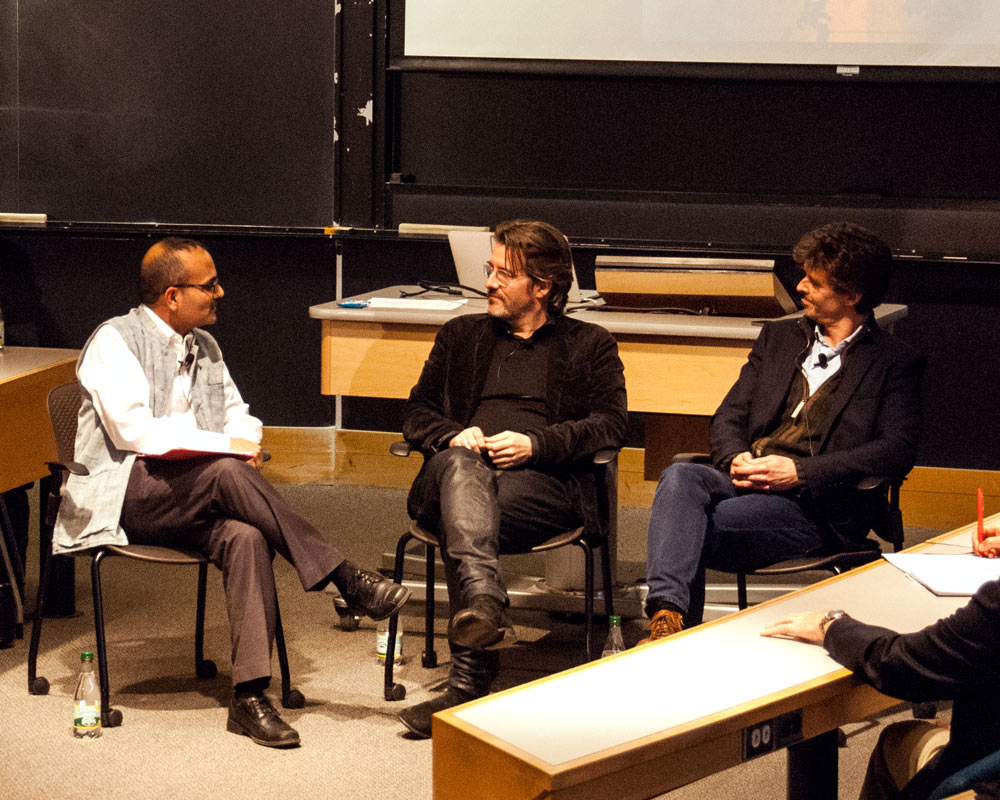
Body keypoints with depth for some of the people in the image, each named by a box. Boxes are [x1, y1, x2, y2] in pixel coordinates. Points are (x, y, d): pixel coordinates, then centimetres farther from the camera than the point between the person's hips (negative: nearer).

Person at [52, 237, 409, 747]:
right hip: (123, 496, -6)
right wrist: (225, 446, -19)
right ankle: (345, 580, -27)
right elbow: (133, 430, -17)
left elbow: (237, 414, 23)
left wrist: (245, 439, -3)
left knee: (246, 538, -29)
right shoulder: (114, 341, -5)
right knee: (225, 473, -34)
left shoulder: (204, 347, 17)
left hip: (184, 504, 6)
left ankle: (249, 696, -34)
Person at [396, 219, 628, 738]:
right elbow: (417, 413, 24)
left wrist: (535, 443, -9)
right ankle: (481, 599, -62)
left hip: (541, 478, -2)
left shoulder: (589, 345, 20)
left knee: (467, 517, -36)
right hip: (462, 468, 2)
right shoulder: (461, 335, 29)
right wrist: (453, 436, -1)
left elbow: (611, 423, 6)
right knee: (460, 465, -38)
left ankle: (467, 682, -41)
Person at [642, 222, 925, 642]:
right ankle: (667, 617, -45)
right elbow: (729, 415, 20)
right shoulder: (779, 335, 23)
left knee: (693, 531, -30)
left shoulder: (895, 362, 7)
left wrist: (800, 472, -15)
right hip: (746, 481, 5)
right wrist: (736, 458, -6)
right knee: (679, 477, -31)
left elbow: (898, 451, -6)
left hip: (815, 504, -4)